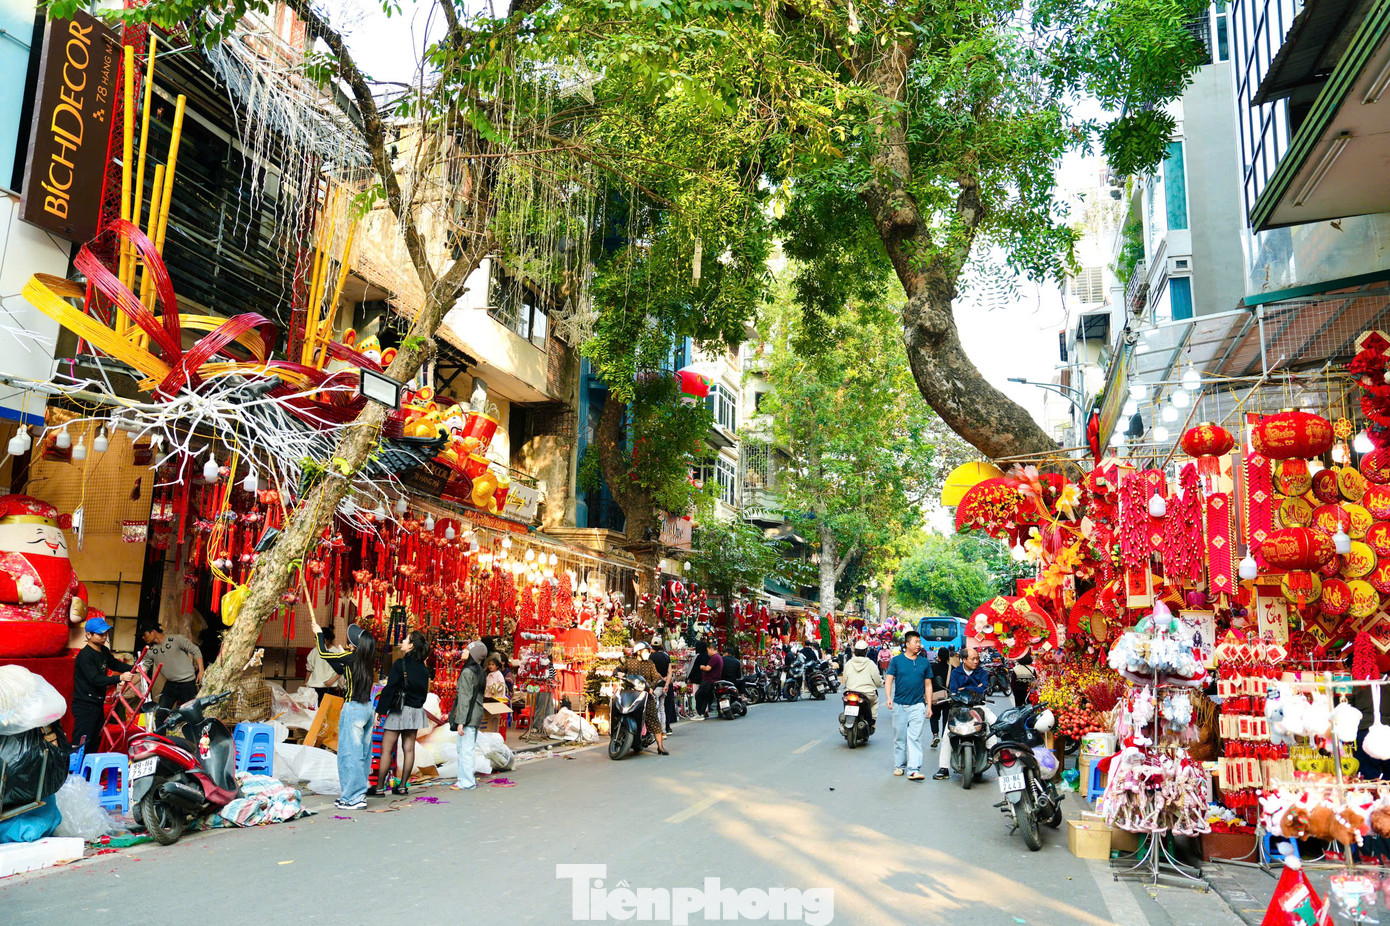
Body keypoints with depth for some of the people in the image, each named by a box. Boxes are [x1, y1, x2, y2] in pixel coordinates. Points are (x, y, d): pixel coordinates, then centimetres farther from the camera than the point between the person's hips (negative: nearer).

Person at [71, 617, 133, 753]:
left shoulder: (104, 651, 8)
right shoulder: (85, 655, -20)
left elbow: (114, 664, 21)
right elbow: (95, 679, -28)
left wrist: (134, 668, 4)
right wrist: (120, 678, -36)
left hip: (98, 704, 9)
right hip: (85, 706, -9)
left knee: (95, 742, 19)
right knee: (81, 746, -10)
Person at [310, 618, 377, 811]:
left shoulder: (351, 657, -12)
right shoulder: (368, 662, 8)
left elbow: (323, 653, 0)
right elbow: (340, 670, 22)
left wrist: (319, 633, 14)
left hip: (353, 709, -8)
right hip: (367, 708, 8)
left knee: (350, 753, -2)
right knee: (362, 753, 12)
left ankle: (355, 797, 0)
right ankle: (359, 793, 19)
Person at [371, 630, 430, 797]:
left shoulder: (400, 663, -12)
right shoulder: (422, 667, 7)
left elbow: (390, 689, -15)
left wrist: (379, 710, -12)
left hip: (399, 710, -7)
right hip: (416, 711, 7)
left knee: (386, 749, 0)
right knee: (409, 749, 9)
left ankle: (379, 788, 3)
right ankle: (402, 786, 13)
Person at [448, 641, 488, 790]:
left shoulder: (467, 672, -14)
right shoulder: (479, 672, 12)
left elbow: (465, 698, -17)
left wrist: (461, 721, -17)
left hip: (468, 716, -9)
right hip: (476, 716, 9)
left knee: (465, 749, -3)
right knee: (470, 748, 15)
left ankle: (467, 782, 1)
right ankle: (468, 779, 22)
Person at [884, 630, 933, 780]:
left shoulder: (925, 662, 9)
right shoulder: (896, 660, 3)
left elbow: (928, 685, 12)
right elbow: (889, 680, 0)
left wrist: (929, 706, 7)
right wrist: (888, 697, -15)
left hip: (917, 705, 0)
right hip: (899, 705, 0)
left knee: (915, 737, -7)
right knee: (899, 738, 8)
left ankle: (914, 769, -10)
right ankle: (899, 765, 21)